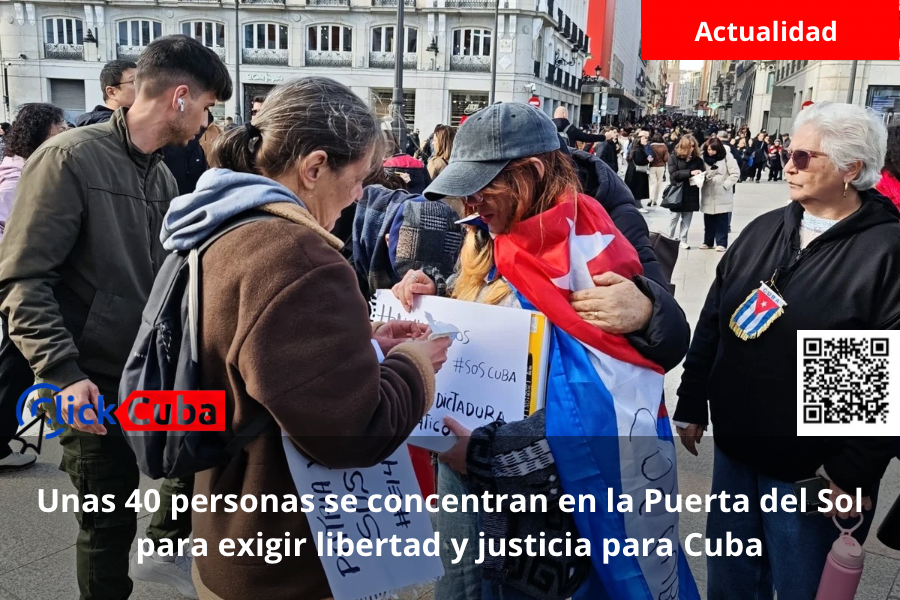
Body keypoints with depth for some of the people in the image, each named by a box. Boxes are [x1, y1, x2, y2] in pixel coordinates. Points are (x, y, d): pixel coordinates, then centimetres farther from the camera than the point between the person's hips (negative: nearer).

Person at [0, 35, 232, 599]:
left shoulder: (162, 177, 8)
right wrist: (64, 373, -26)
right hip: (96, 380, -7)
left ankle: (166, 548, 33)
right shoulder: (71, 158, -14)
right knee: (110, 523, 7)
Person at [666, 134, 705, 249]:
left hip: (691, 193, 3)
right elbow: (673, 174, -13)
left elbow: (703, 171, 6)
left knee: (687, 217, 5)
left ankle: (683, 240, 13)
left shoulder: (697, 158, 5)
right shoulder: (674, 157, -3)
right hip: (677, 191, -3)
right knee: (675, 216, 5)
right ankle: (670, 238, 17)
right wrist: (690, 172, -22)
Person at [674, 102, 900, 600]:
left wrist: (855, 473, -16)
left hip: (812, 469, -5)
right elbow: (711, 324, 10)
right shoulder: (763, 231, 6)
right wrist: (691, 405, 10)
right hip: (734, 449, 6)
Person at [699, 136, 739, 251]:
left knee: (722, 220, -1)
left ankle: (721, 243, 3)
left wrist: (725, 185, -11)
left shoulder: (727, 156, -7)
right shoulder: (704, 157, 4)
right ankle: (708, 241, 19)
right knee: (708, 219, 9)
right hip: (708, 193, 4)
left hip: (722, 194, -4)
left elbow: (735, 173, -7)